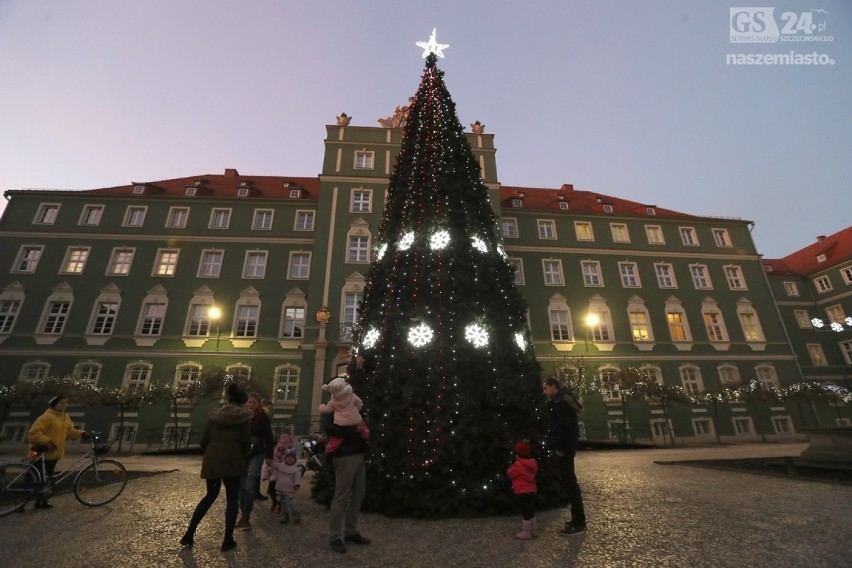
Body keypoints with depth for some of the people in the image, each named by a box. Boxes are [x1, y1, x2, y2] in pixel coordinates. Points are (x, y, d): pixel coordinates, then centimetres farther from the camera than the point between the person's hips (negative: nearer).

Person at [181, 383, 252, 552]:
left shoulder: (215, 414, 6)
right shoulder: (244, 416, -7)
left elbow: (203, 440, 7)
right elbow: (246, 443, -6)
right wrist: (242, 453, 16)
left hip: (211, 461, 5)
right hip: (232, 462, -5)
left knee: (210, 495, 24)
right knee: (232, 499, 9)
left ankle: (189, 535, 24)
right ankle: (228, 541, 12)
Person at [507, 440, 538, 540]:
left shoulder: (518, 465, -22)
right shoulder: (533, 463, 2)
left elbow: (510, 474, -10)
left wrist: (513, 465, 2)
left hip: (522, 492, -8)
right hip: (532, 490, 8)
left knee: (525, 512, 2)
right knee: (531, 511, 19)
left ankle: (526, 533, 12)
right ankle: (532, 530, 30)